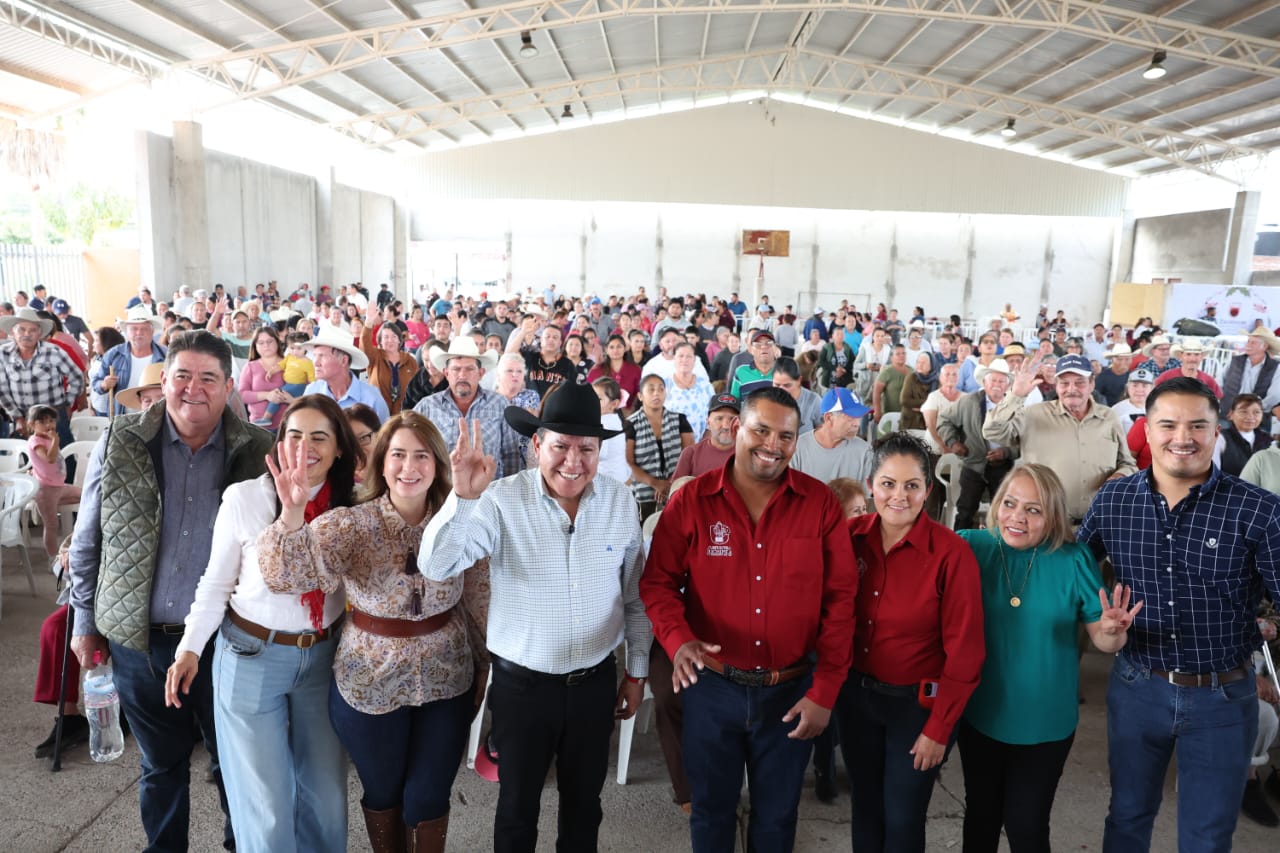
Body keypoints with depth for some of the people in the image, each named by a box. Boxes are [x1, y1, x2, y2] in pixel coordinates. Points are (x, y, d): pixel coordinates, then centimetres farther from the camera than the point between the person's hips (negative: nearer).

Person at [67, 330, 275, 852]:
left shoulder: (257, 452, -9)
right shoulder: (120, 446, -5)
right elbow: (87, 542, 4)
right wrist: (85, 621, 8)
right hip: (139, 638, 1)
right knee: (161, 764, 20)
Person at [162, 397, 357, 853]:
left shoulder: (352, 504, -6)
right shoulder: (244, 497, -11)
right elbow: (216, 581, -1)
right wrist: (190, 647, -5)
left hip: (323, 657, 2)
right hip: (250, 656, -2)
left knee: (324, 790, 15)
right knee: (266, 801, 9)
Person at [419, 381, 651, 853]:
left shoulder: (620, 502, -7)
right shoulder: (502, 501, -17)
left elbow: (635, 594, 3)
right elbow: (436, 566, -26)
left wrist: (637, 671, 8)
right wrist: (463, 498, -41)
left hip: (596, 682, 3)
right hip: (521, 683, -2)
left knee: (584, 802, 22)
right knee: (518, 806, 19)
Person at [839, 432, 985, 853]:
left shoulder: (952, 554, -20)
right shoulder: (851, 536, -9)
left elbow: (964, 652, -15)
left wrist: (939, 727, -11)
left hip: (917, 703, -3)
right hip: (855, 693, 3)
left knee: (902, 819, 13)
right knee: (864, 807, 21)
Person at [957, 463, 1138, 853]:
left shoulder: (1074, 561, -12)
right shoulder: (969, 547, -13)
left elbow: (1103, 640, -7)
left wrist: (1113, 631, -27)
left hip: (1045, 724, -1)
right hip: (980, 716, 1)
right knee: (981, 815, 21)